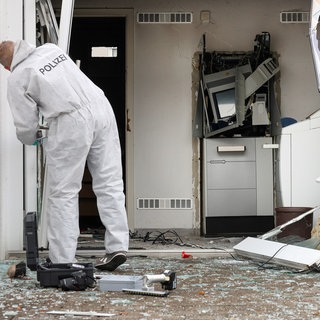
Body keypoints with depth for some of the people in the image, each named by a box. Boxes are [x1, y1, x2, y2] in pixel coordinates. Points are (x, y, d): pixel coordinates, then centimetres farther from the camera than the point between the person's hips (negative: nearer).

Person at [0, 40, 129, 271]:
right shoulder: (51, 49, 17)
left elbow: (26, 126, 5)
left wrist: (31, 139, 26)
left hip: (72, 123, -6)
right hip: (101, 108, 6)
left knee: (63, 193, 3)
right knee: (110, 184, 8)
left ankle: (63, 260, 4)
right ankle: (117, 247, 5)